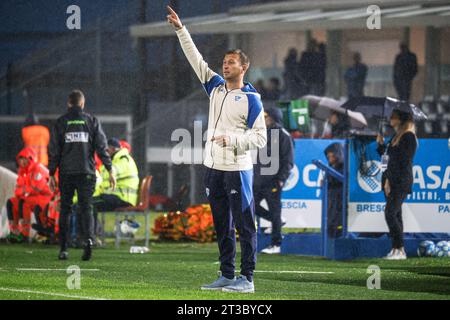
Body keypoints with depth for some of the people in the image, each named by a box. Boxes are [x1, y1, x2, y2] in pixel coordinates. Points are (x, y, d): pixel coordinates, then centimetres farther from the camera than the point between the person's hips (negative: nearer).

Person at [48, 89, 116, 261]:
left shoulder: (60, 122, 3)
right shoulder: (92, 121, 3)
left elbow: (54, 150, 1)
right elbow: (101, 147, 0)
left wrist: (52, 174, 6)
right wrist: (110, 170, 2)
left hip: (66, 173, 0)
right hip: (86, 172, 0)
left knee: (65, 209, 9)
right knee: (86, 208, 1)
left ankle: (63, 249, 7)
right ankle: (88, 238, -25)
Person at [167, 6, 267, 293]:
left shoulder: (251, 98, -6)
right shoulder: (216, 87, 12)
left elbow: (260, 137, -8)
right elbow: (196, 59, 14)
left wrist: (232, 139, -19)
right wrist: (181, 29, 9)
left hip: (238, 169, -7)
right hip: (214, 168, 7)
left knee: (244, 226, -6)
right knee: (222, 226, 11)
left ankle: (247, 278, -6)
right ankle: (227, 276, 17)